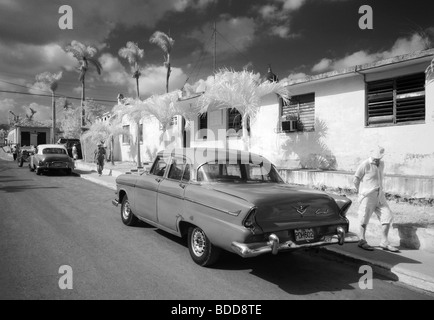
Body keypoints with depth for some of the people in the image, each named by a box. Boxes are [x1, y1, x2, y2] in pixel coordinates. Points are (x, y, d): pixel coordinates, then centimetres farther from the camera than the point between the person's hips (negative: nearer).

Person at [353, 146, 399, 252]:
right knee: (365, 219, 2)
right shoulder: (365, 164, -12)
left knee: (387, 216, 1)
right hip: (368, 196, -6)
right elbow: (356, 180, -8)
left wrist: (379, 190, 17)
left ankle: (384, 242, 10)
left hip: (379, 195, 7)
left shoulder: (381, 164, 10)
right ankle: (362, 241, 17)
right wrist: (360, 192, 1)